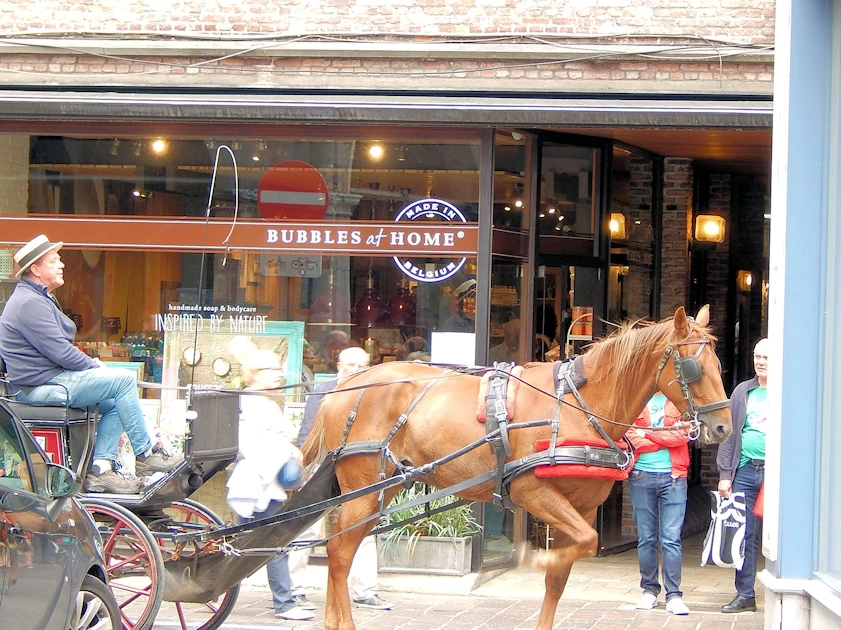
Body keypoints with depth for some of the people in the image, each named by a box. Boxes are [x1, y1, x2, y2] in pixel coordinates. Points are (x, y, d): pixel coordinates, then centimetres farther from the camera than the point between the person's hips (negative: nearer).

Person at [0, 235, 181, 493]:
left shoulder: (39, 298, 19)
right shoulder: (29, 303, -18)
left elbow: (59, 346, 24)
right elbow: (59, 352, -22)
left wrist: (90, 362, 9)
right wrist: (94, 367, -7)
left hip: (52, 377, 11)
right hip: (41, 387, -11)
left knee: (115, 402, 7)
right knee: (123, 380, -15)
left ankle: (100, 469, -1)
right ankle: (145, 455, -7)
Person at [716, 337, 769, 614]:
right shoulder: (743, 392, 12)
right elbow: (729, 434, 12)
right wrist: (725, 474, 5)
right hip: (745, 471, 4)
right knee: (744, 536, 5)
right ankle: (745, 595, 11)